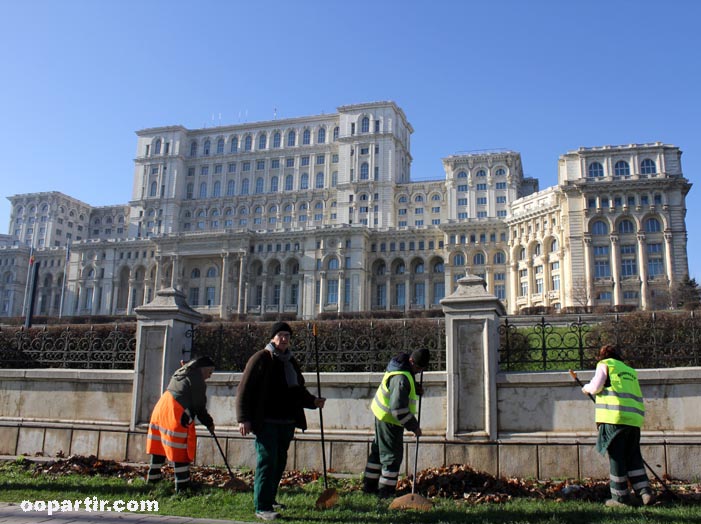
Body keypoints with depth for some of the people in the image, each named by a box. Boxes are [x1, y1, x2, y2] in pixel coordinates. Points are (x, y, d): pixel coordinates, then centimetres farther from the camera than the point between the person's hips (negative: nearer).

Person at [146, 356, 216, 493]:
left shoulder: (181, 372, 19)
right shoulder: (198, 380, -8)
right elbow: (199, 407, -7)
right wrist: (209, 423, 3)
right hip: (177, 414, -9)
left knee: (160, 445, 17)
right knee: (181, 450, -4)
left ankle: (153, 477, 27)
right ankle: (182, 485, -1)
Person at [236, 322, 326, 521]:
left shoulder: (291, 362, 16)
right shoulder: (261, 359, -6)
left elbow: (298, 390, 25)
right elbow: (244, 390, -9)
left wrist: (313, 401, 6)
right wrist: (244, 419, -15)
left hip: (287, 422, 7)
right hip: (266, 422, -7)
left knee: (280, 462, 12)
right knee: (267, 462, -8)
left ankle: (269, 498, 26)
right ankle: (262, 507, -2)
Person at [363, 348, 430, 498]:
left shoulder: (401, 366, 1)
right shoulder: (401, 379, -30)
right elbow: (398, 409, -31)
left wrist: (415, 390, 2)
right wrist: (414, 427, -23)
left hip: (382, 414, 11)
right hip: (390, 420, -11)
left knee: (378, 450, 19)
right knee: (393, 455, -1)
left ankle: (369, 486, 30)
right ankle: (386, 492, 7)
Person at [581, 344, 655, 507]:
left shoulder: (605, 364, 7)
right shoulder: (630, 371, 26)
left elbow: (596, 387, -4)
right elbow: (638, 398, 24)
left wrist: (586, 388, 17)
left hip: (614, 417, -6)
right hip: (634, 419, 6)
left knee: (616, 457, 1)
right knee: (634, 457, 14)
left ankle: (621, 496, 6)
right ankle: (645, 491, 5)